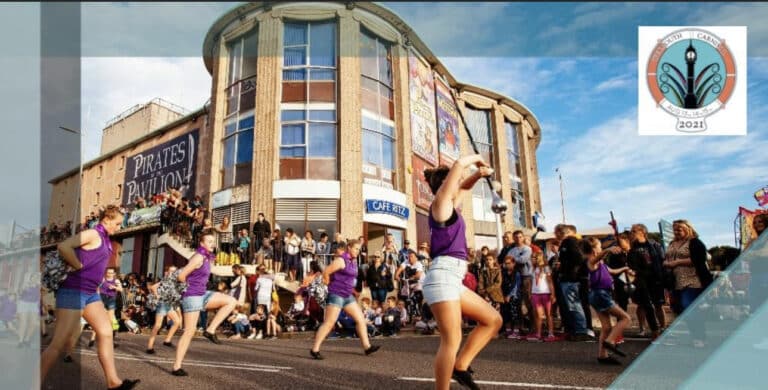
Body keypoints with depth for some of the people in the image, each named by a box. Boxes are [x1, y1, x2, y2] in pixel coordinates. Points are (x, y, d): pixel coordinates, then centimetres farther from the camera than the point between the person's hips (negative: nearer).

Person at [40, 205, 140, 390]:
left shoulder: (105, 238, 15)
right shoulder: (93, 234, -12)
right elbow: (63, 247, -25)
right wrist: (79, 266, -15)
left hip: (90, 293, 9)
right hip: (74, 291, -9)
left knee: (106, 332, 6)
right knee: (60, 343, -7)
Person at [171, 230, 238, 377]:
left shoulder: (207, 257, 10)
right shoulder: (199, 257, -17)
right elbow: (181, 276, -16)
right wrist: (190, 287, 1)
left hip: (202, 295, 8)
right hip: (192, 297, -8)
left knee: (231, 301, -1)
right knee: (189, 332, -3)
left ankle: (210, 330, -1)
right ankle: (176, 367, 7)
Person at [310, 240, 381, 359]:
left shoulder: (353, 261, 12)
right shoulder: (341, 260, -14)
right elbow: (325, 272, -16)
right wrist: (330, 286, -4)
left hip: (348, 296, 9)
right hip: (336, 295, -9)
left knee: (360, 319, 6)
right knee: (329, 323, -7)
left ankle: (367, 346, 13)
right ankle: (315, 350, 1)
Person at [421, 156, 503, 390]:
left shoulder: (450, 207, 20)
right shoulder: (440, 203, -2)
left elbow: (464, 187, 38)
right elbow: (459, 165, -9)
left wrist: (478, 174, 20)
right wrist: (476, 159, 10)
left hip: (452, 278, 10)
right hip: (443, 275, -10)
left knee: (493, 320, 13)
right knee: (452, 340, -11)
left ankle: (460, 367, 15)